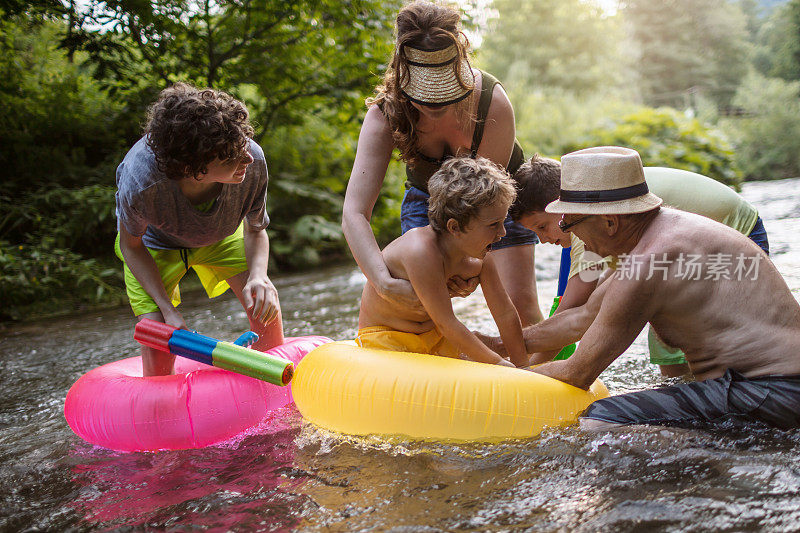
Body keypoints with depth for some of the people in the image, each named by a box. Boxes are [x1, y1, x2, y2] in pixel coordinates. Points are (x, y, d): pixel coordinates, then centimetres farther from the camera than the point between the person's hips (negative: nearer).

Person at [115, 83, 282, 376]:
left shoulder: (252, 161, -37)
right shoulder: (139, 182, -43)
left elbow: (255, 230, -15)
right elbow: (131, 246, -18)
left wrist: (259, 275, -35)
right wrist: (168, 309, -27)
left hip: (221, 236, 2)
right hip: (153, 244, -2)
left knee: (266, 307, -8)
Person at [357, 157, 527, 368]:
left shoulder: (479, 259, -13)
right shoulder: (422, 250, -35)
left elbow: (506, 313, -3)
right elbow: (446, 323, -31)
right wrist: (497, 363, -21)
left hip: (433, 335, 7)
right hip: (384, 340, -7)